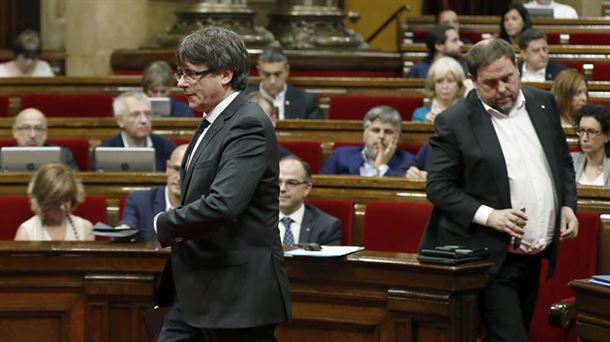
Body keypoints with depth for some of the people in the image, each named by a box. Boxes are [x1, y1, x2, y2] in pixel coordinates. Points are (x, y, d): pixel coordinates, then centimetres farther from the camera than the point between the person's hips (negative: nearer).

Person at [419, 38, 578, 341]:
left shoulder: (543, 104, 8)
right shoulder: (453, 122, -9)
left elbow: (563, 162, 19)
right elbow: (437, 187, -9)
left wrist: (568, 205, 3)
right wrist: (487, 215, -19)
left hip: (535, 256, 6)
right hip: (493, 259, -6)